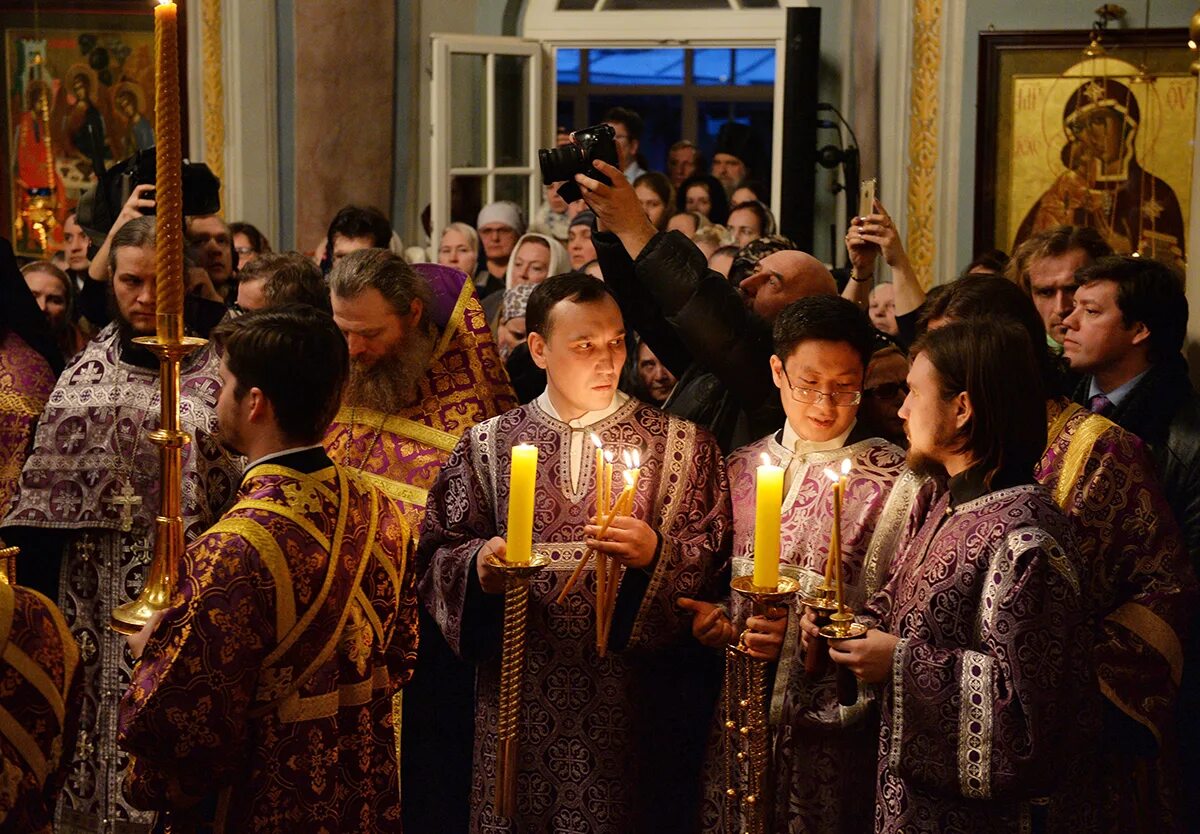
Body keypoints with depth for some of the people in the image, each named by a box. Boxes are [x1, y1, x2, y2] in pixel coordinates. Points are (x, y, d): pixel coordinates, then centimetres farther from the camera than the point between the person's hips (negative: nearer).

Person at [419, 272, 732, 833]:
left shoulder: (681, 444, 4)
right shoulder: (488, 445, 7)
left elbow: (716, 562, -1)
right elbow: (437, 554, 5)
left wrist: (655, 554, -19)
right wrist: (478, 565, -15)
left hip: (635, 702, -1)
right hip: (522, 705, 1)